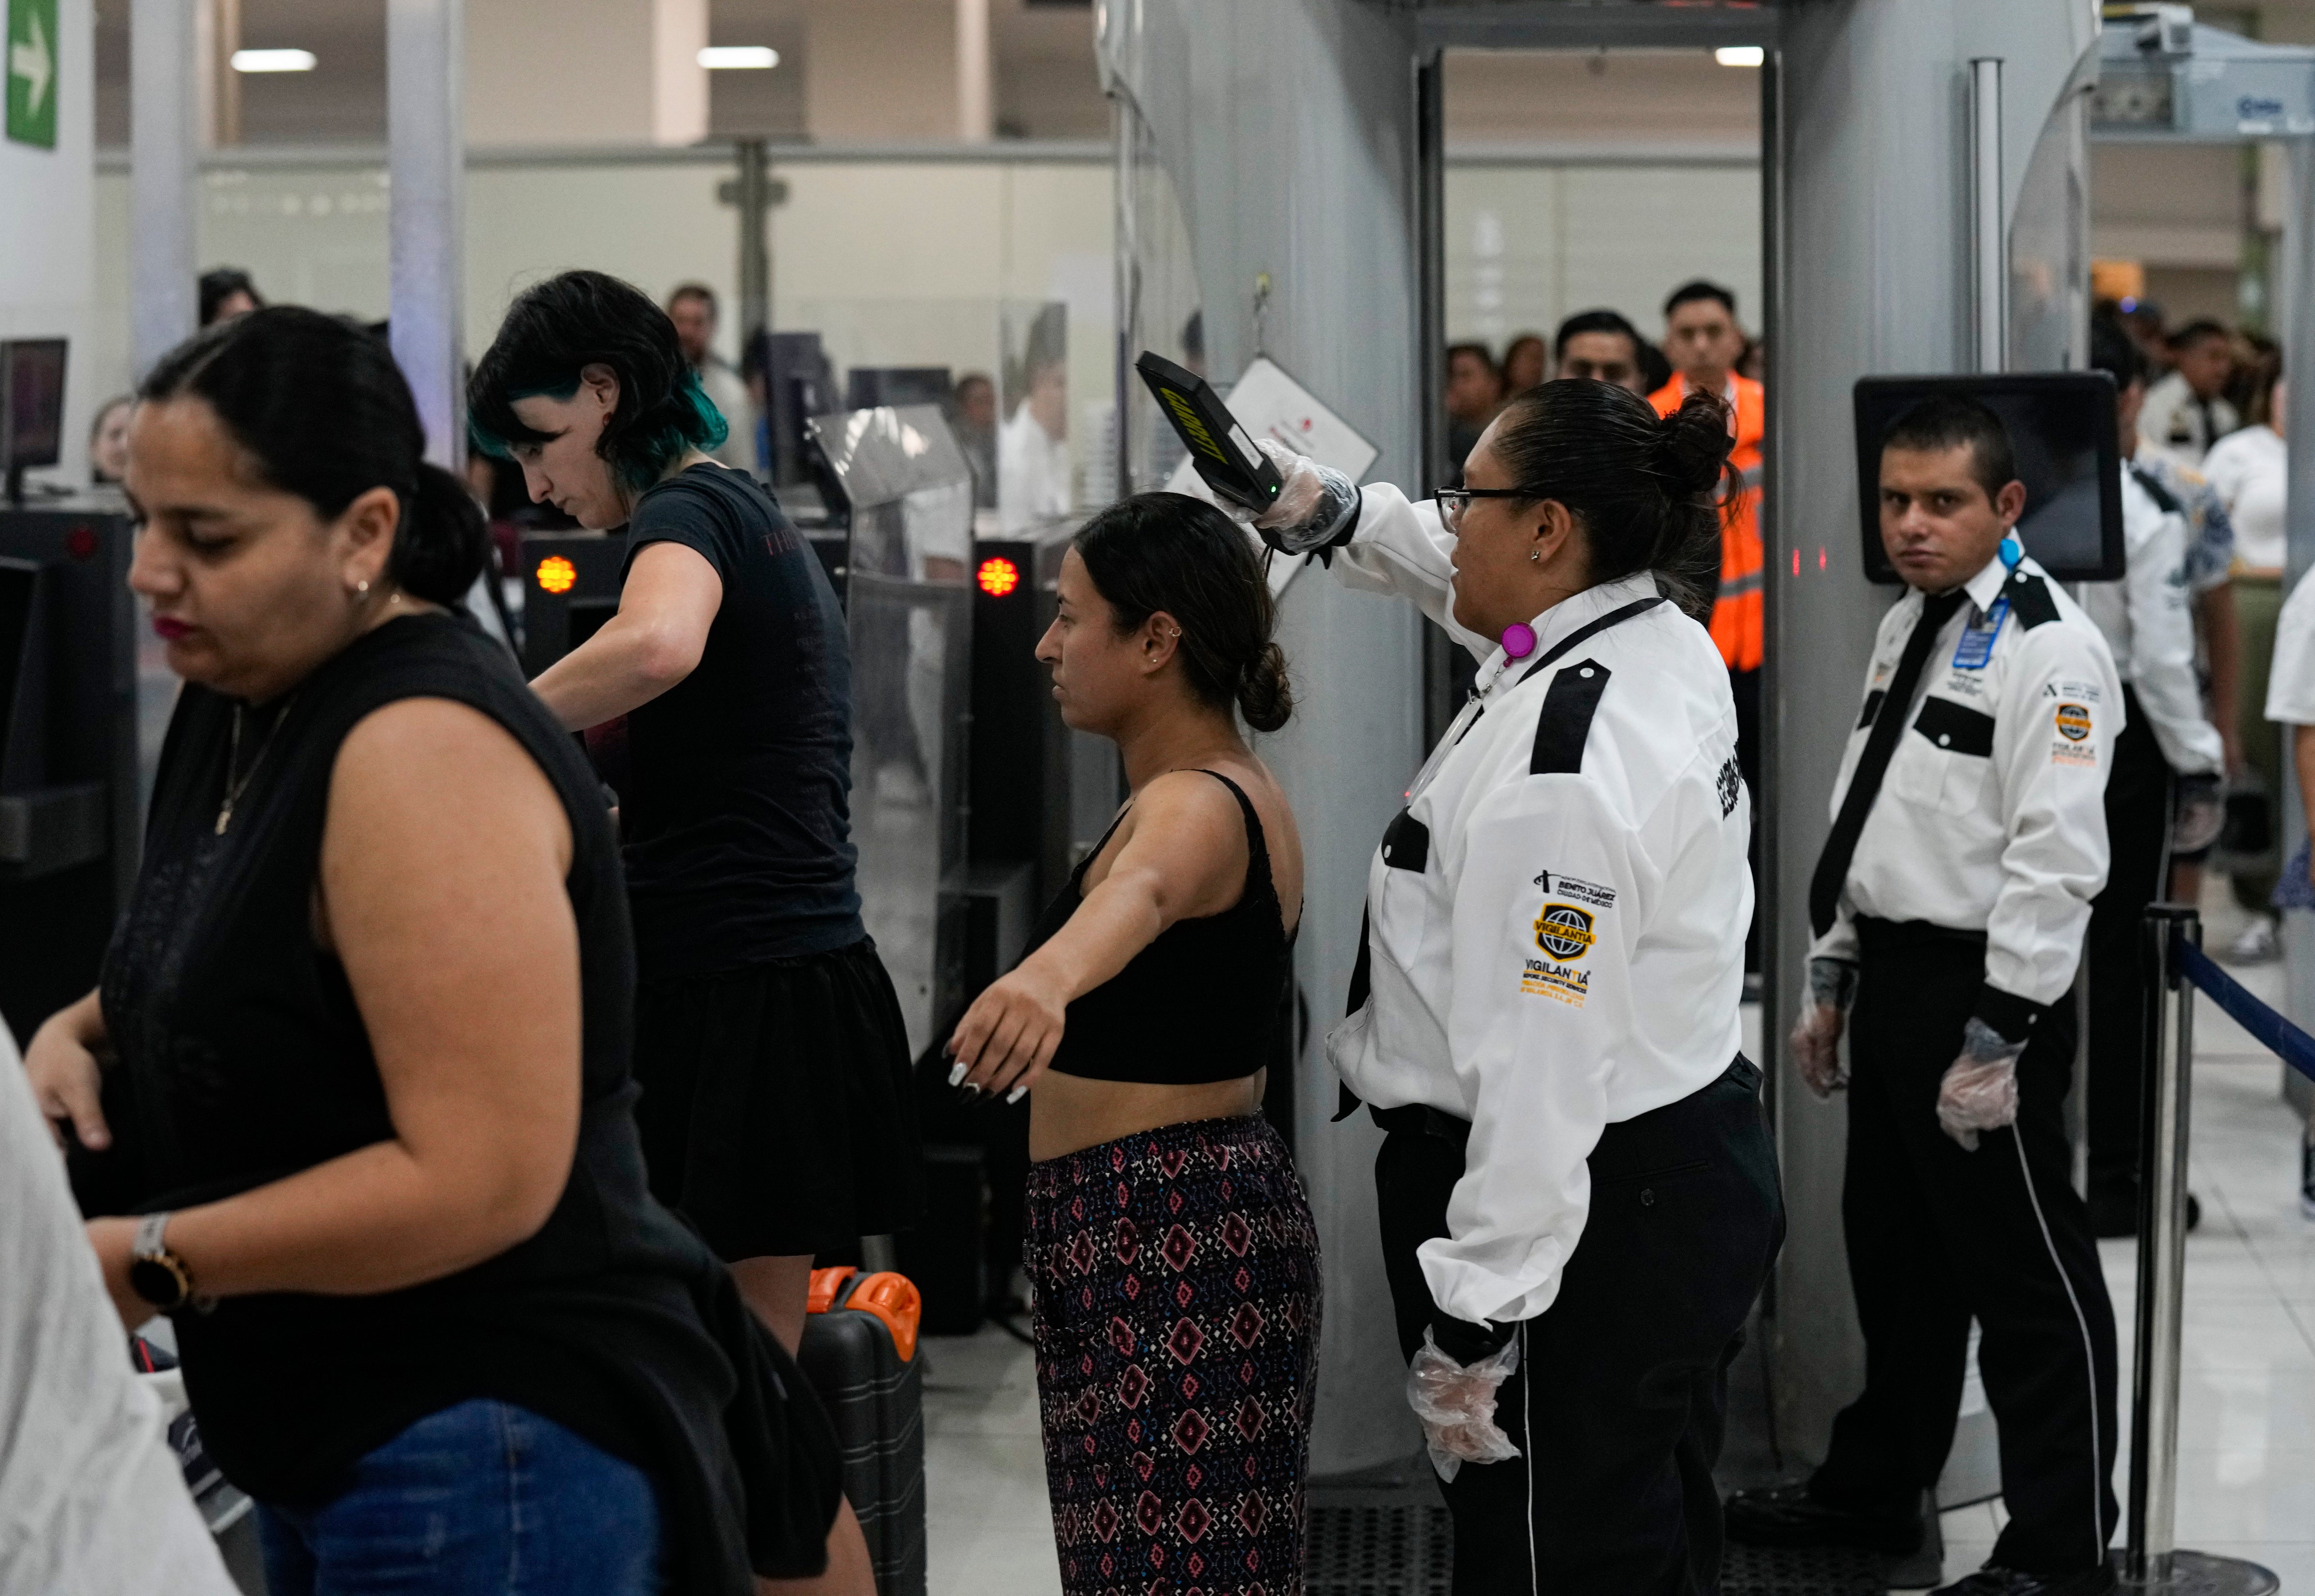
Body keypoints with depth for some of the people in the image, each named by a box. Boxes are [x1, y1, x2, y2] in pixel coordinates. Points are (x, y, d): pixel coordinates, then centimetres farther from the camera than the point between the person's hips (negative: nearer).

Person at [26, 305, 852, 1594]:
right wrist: (87, 1031, 1)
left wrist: (139, 1260, -20)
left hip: (491, 1461, -9)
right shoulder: (244, 699, 6)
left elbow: (481, 1179, -26)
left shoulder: (423, 747, -22)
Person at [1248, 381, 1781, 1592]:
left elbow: (1545, 1064, -28)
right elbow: (1479, 585, 30)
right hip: (1682, 1164, 10)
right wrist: (1338, 516, 24)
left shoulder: (1555, 760, -25)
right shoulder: (1663, 637, 4)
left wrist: (1471, 1330, -24)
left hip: (1581, 1215, -10)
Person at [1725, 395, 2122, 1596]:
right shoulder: (1907, 627, 13)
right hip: (1892, 978, 9)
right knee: (1896, 1256, 20)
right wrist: (1833, 980, 19)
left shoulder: (2049, 649, -15)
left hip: (1983, 992, -9)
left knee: (2027, 1275, -1)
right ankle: (1874, 1491, 35)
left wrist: (1996, 1039, -21)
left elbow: (2055, 861, -20)